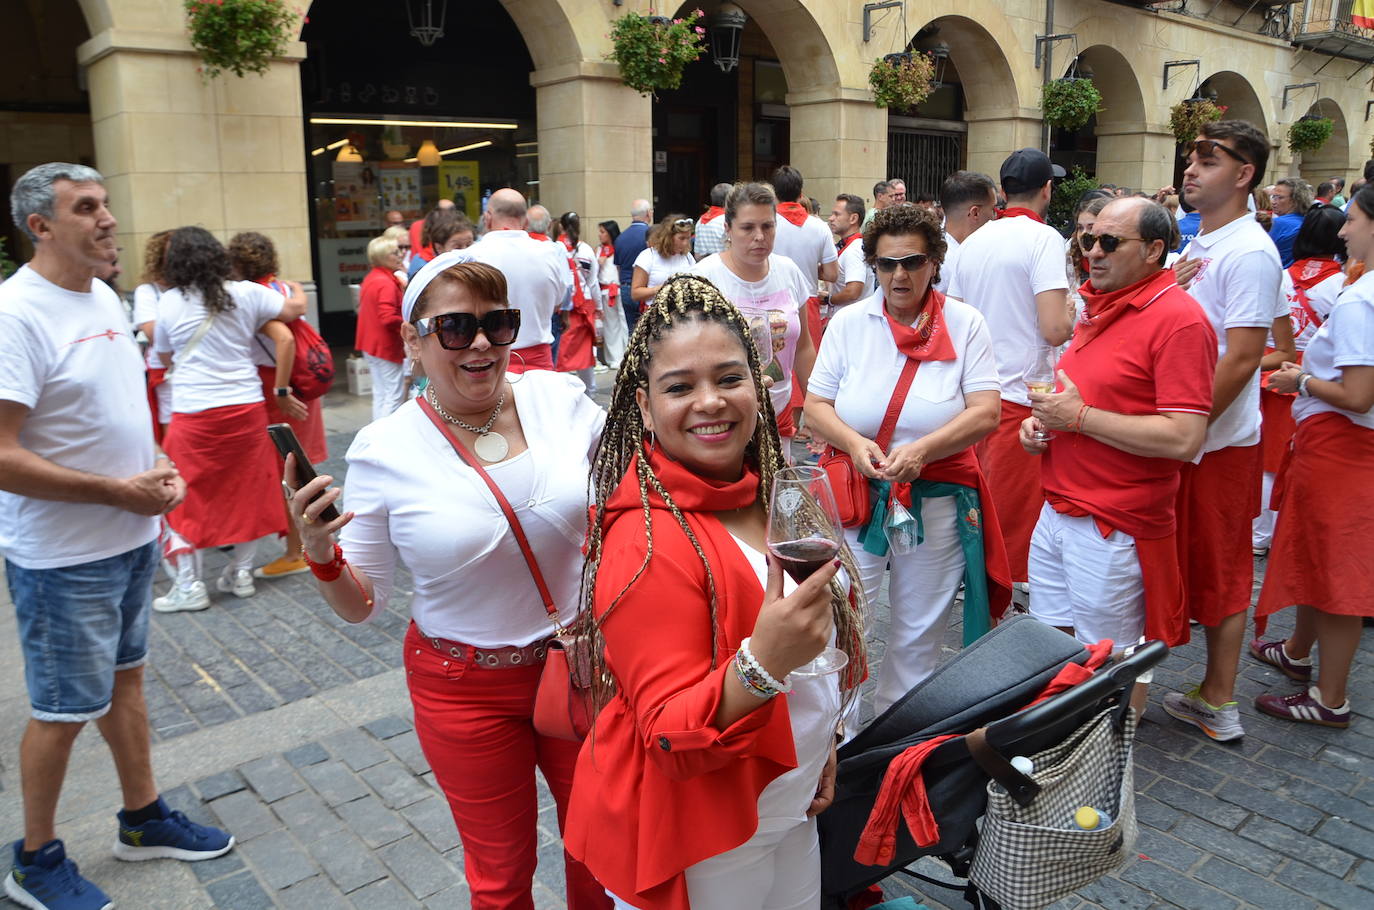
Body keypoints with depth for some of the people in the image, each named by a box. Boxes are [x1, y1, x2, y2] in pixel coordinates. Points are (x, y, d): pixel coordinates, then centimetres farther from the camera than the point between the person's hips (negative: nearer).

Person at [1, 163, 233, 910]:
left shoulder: (105, 297, 7)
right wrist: (121, 491, -20)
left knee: (124, 678, 20)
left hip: (132, 538, 8)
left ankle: (143, 820, 38)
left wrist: (157, 466, 2)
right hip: (63, 558, -8)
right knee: (63, 709, 7)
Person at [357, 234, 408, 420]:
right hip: (386, 347, -10)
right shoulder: (387, 283, -19)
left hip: (371, 345, 10)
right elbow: (388, 318, -27)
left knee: (379, 394, 15)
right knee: (395, 396, -4)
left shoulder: (369, 278, 11)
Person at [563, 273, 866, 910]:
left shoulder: (769, 491, -4)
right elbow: (671, 741, -27)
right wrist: (761, 663, -42)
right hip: (697, 848, -7)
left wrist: (822, 739, 12)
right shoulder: (647, 540, -28)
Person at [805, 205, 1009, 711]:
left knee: (919, 636, 14)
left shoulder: (965, 324, 0)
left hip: (938, 501, 0)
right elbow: (816, 404, 1)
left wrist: (922, 449, -24)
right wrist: (855, 443, -19)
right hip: (856, 497, 0)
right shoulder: (849, 323, 3)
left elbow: (986, 412, -8)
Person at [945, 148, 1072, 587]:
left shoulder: (973, 241, 10)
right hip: (1020, 397, -7)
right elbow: (1055, 329, -19)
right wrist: (1073, 317, 2)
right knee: (1014, 522, 2)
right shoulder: (1043, 238, -11)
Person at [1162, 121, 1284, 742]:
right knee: (1192, 565, 15)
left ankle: (1219, 704, 17)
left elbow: (1242, 358, -21)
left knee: (1220, 571, 3)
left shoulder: (1249, 252, -15)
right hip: (1181, 435, 9)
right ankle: (1212, 696, 28)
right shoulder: (1198, 245, 13)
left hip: (1219, 442, -9)